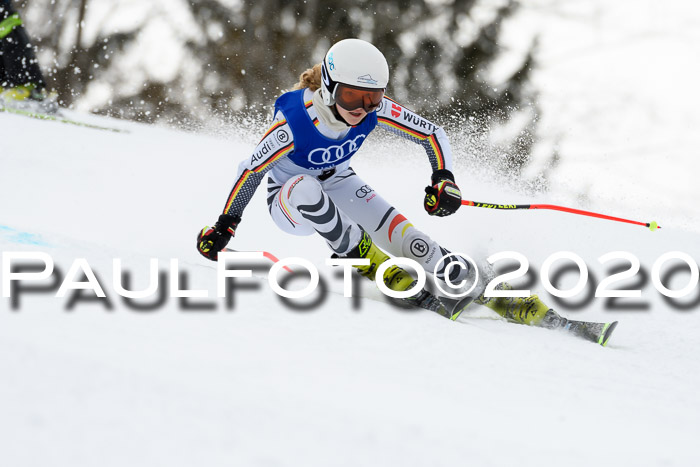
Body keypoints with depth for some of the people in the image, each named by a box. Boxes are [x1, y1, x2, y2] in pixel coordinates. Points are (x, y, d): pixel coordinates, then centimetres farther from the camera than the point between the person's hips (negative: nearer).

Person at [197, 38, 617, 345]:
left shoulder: (377, 110, -21)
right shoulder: (296, 120, -33)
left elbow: (433, 134, -11)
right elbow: (252, 170, -21)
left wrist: (444, 179, -29)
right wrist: (225, 226, -19)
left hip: (338, 184, 2)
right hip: (289, 200, -2)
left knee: (403, 235, -23)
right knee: (307, 188, -42)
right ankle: (362, 258, -24)